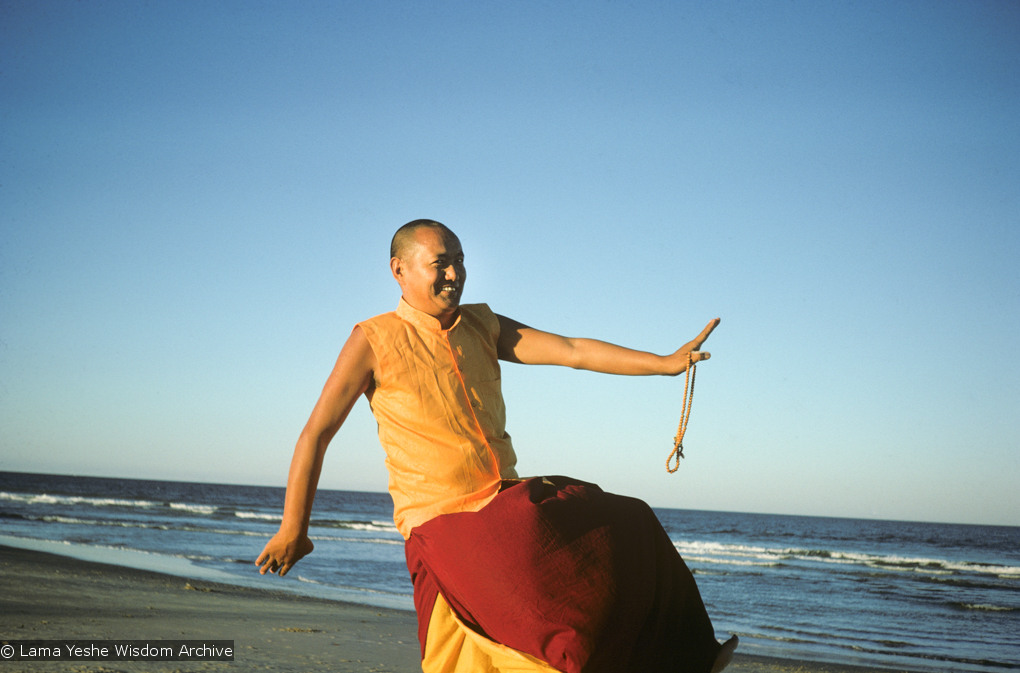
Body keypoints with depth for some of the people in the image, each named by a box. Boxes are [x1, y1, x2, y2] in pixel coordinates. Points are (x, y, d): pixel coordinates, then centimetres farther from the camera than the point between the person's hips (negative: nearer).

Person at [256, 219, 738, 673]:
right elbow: (315, 434, -5)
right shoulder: (373, 340, -8)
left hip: (509, 503, 7)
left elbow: (572, 352, 0)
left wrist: (665, 363, -11)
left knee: (627, 532, 9)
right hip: (443, 522, -7)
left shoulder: (481, 326, 8)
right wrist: (293, 529, -5)